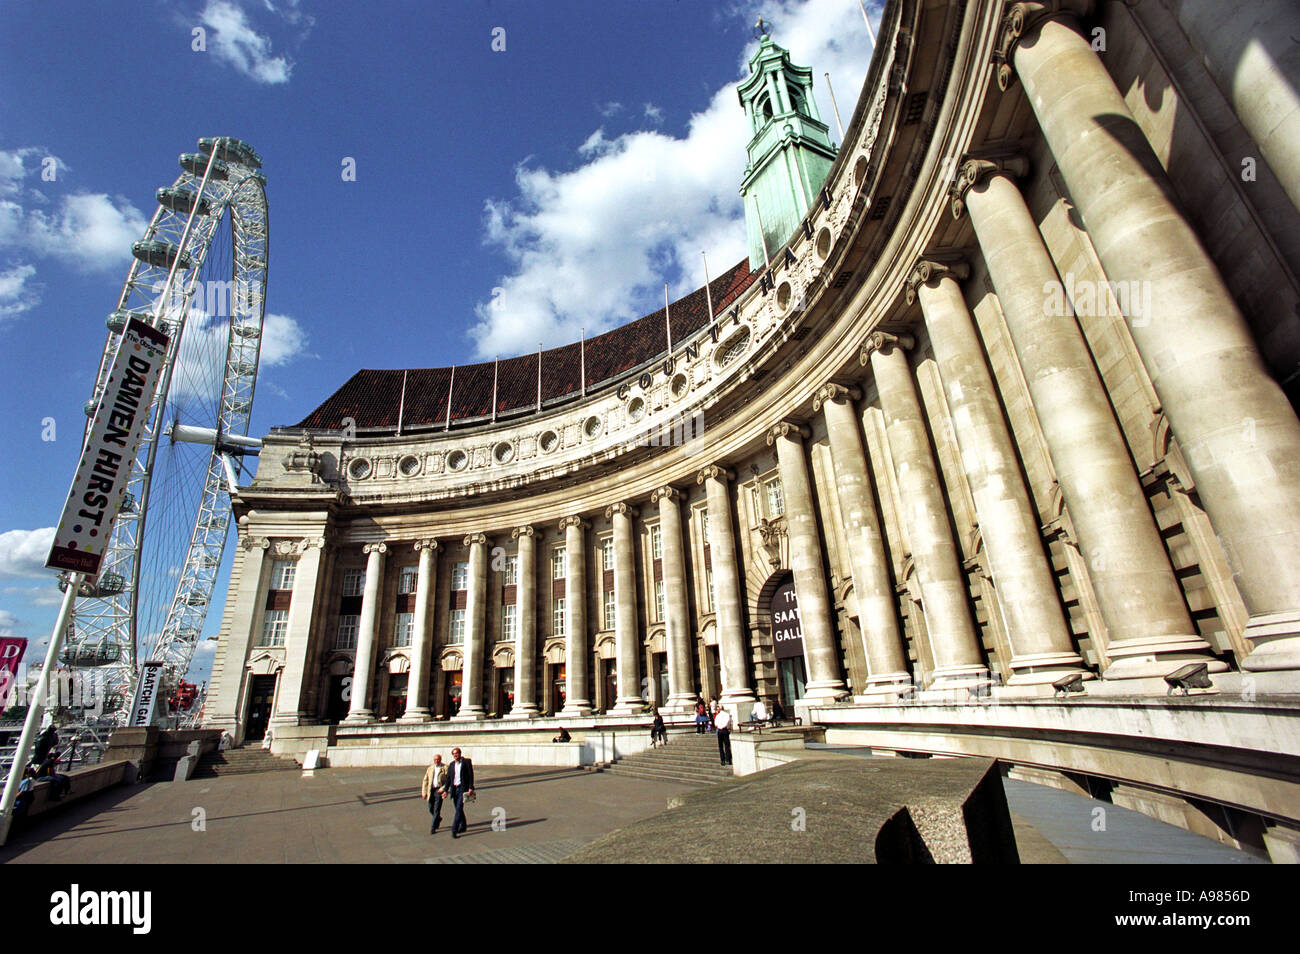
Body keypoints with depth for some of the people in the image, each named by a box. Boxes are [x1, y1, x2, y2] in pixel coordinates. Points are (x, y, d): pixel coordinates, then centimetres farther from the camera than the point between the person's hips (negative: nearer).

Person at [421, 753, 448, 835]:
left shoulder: (445, 768, -2)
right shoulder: (430, 768, 11)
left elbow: (448, 780, -5)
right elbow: (425, 781, 12)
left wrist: (443, 788, -17)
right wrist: (424, 792, 5)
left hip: (439, 790, -5)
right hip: (431, 790, 5)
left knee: (436, 810, -6)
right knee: (431, 810, 11)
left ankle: (433, 828, 4)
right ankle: (438, 819, 38)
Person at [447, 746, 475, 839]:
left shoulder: (466, 762, -4)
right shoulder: (451, 764, 10)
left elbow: (471, 775, -7)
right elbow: (448, 778, 13)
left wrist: (471, 788, -13)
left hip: (463, 788, -5)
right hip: (454, 789, 5)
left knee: (459, 808, -12)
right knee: (458, 809, 13)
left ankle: (454, 830, -11)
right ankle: (463, 825, 30)